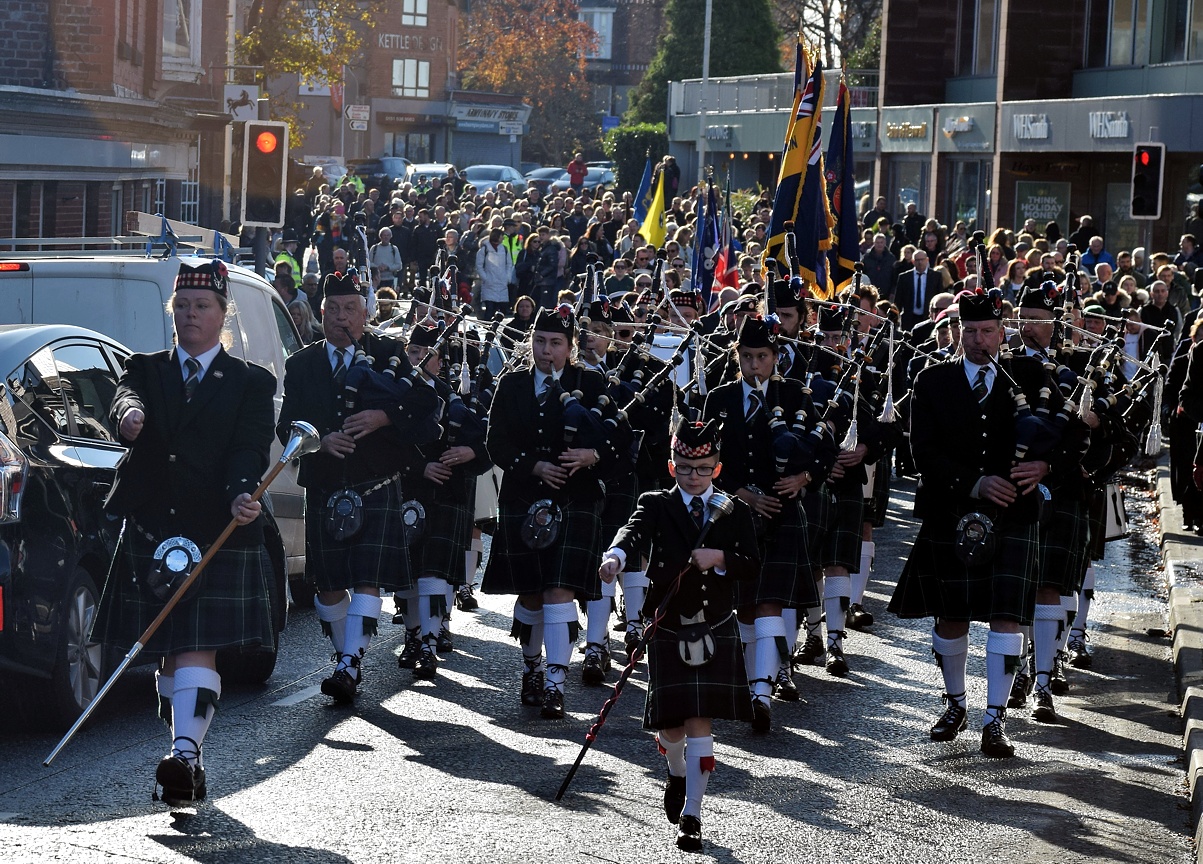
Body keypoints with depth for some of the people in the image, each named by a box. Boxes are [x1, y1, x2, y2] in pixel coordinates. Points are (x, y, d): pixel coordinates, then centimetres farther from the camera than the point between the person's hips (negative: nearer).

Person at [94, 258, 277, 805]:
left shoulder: (251, 383, 9)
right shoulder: (145, 370, 14)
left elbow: (251, 448, -6)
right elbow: (126, 400, -8)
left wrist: (241, 494, -28)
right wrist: (128, 415, -35)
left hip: (217, 535, -3)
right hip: (150, 530, 3)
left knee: (197, 648, -14)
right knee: (168, 652, 8)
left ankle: (184, 755, -25)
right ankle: (190, 765, 19)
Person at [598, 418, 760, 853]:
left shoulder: (736, 512, 5)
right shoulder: (657, 505, 0)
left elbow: (753, 566, 0)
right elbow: (634, 531, -21)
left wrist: (720, 558, -19)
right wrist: (615, 557, -43)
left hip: (714, 632, 0)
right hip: (668, 630, 0)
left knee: (699, 720, -8)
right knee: (670, 722, 5)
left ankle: (691, 814, -1)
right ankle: (677, 774, 40)